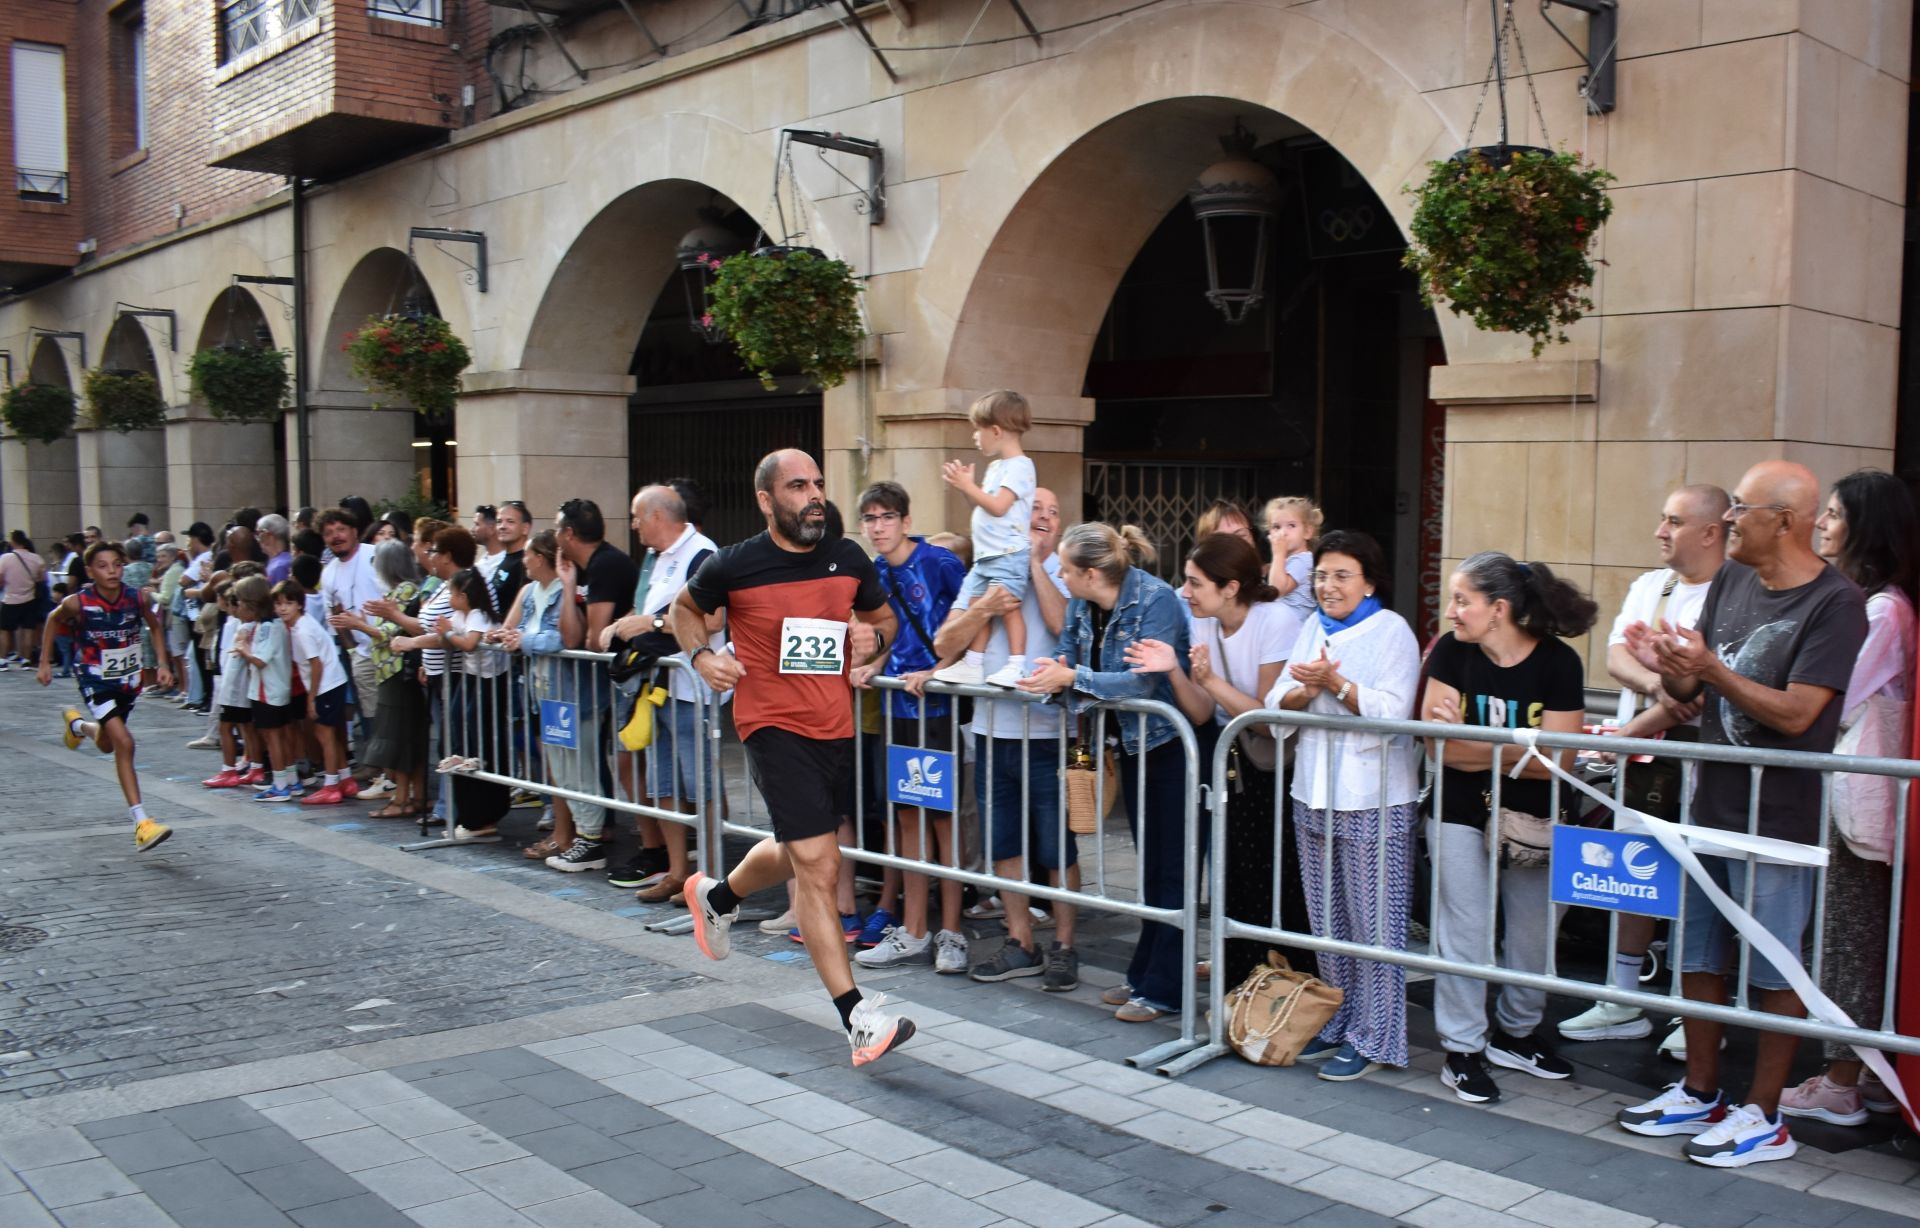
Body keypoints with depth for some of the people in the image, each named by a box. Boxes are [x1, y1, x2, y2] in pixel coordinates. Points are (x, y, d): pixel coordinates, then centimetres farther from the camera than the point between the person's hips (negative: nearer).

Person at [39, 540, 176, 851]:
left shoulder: (136, 598, -14)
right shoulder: (78, 603, -19)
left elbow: (154, 627, 7)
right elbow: (53, 620, 3)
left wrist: (163, 663, -1)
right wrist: (45, 662, 5)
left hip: (128, 680, 4)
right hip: (95, 681, -4)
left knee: (107, 745, 23)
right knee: (124, 742, -21)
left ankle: (77, 725, 60)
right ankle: (141, 823, -18)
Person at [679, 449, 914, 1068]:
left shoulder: (848, 559, 3)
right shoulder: (734, 565, -7)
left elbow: (882, 617, 20)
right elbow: (686, 607, 12)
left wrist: (873, 639, -3)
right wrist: (701, 654, -6)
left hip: (836, 727, 6)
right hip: (773, 728, -6)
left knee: (798, 851, 24)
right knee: (818, 867, -12)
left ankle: (718, 895, 56)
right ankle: (858, 1018, -9)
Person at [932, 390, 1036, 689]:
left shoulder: (1019, 466, -12)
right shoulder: (996, 466, 17)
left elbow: (998, 506, -21)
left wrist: (968, 486, -13)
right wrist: (965, 486, 11)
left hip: (1008, 554, -10)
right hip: (984, 555, 10)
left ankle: (1016, 666, -7)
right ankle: (972, 664, 17)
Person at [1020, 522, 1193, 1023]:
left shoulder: (1156, 601, -23)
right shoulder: (1082, 604, 0)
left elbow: (1141, 682, -30)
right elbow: (1068, 655, 6)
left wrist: (1072, 677, -29)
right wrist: (1051, 669, -18)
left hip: (1173, 742, -8)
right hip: (1133, 743, 8)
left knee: (1174, 869, -1)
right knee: (1150, 867, 16)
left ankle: (1163, 989, 5)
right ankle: (1144, 975, 26)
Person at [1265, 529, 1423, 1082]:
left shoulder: (1391, 630, -6)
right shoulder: (1313, 627, 13)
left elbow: (1392, 711, -17)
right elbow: (1277, 704, 7)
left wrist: (1335, 682, -23)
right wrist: (1307, 691, -13)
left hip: (1374, 801, -7)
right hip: (1315, 794, 7)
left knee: (1374, 926, -1)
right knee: (1327, 924, 15)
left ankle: (1373, 1040, 9)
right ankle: (1337, 1025, 28)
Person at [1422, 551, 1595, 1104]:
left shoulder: (1558, 662, -13)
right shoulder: (1452, 652, -9)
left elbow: (1556, 759, -18)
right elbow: (1440, 747, -14)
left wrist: (1472, 747, -22)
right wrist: (1519, 751, -21)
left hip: (1532, 819, 1)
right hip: (1460, 815, -1)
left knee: (1533, 929, 13)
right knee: (1465, 930, 2)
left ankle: (1516, 1032, 33)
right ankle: (1463, 1049, 14)